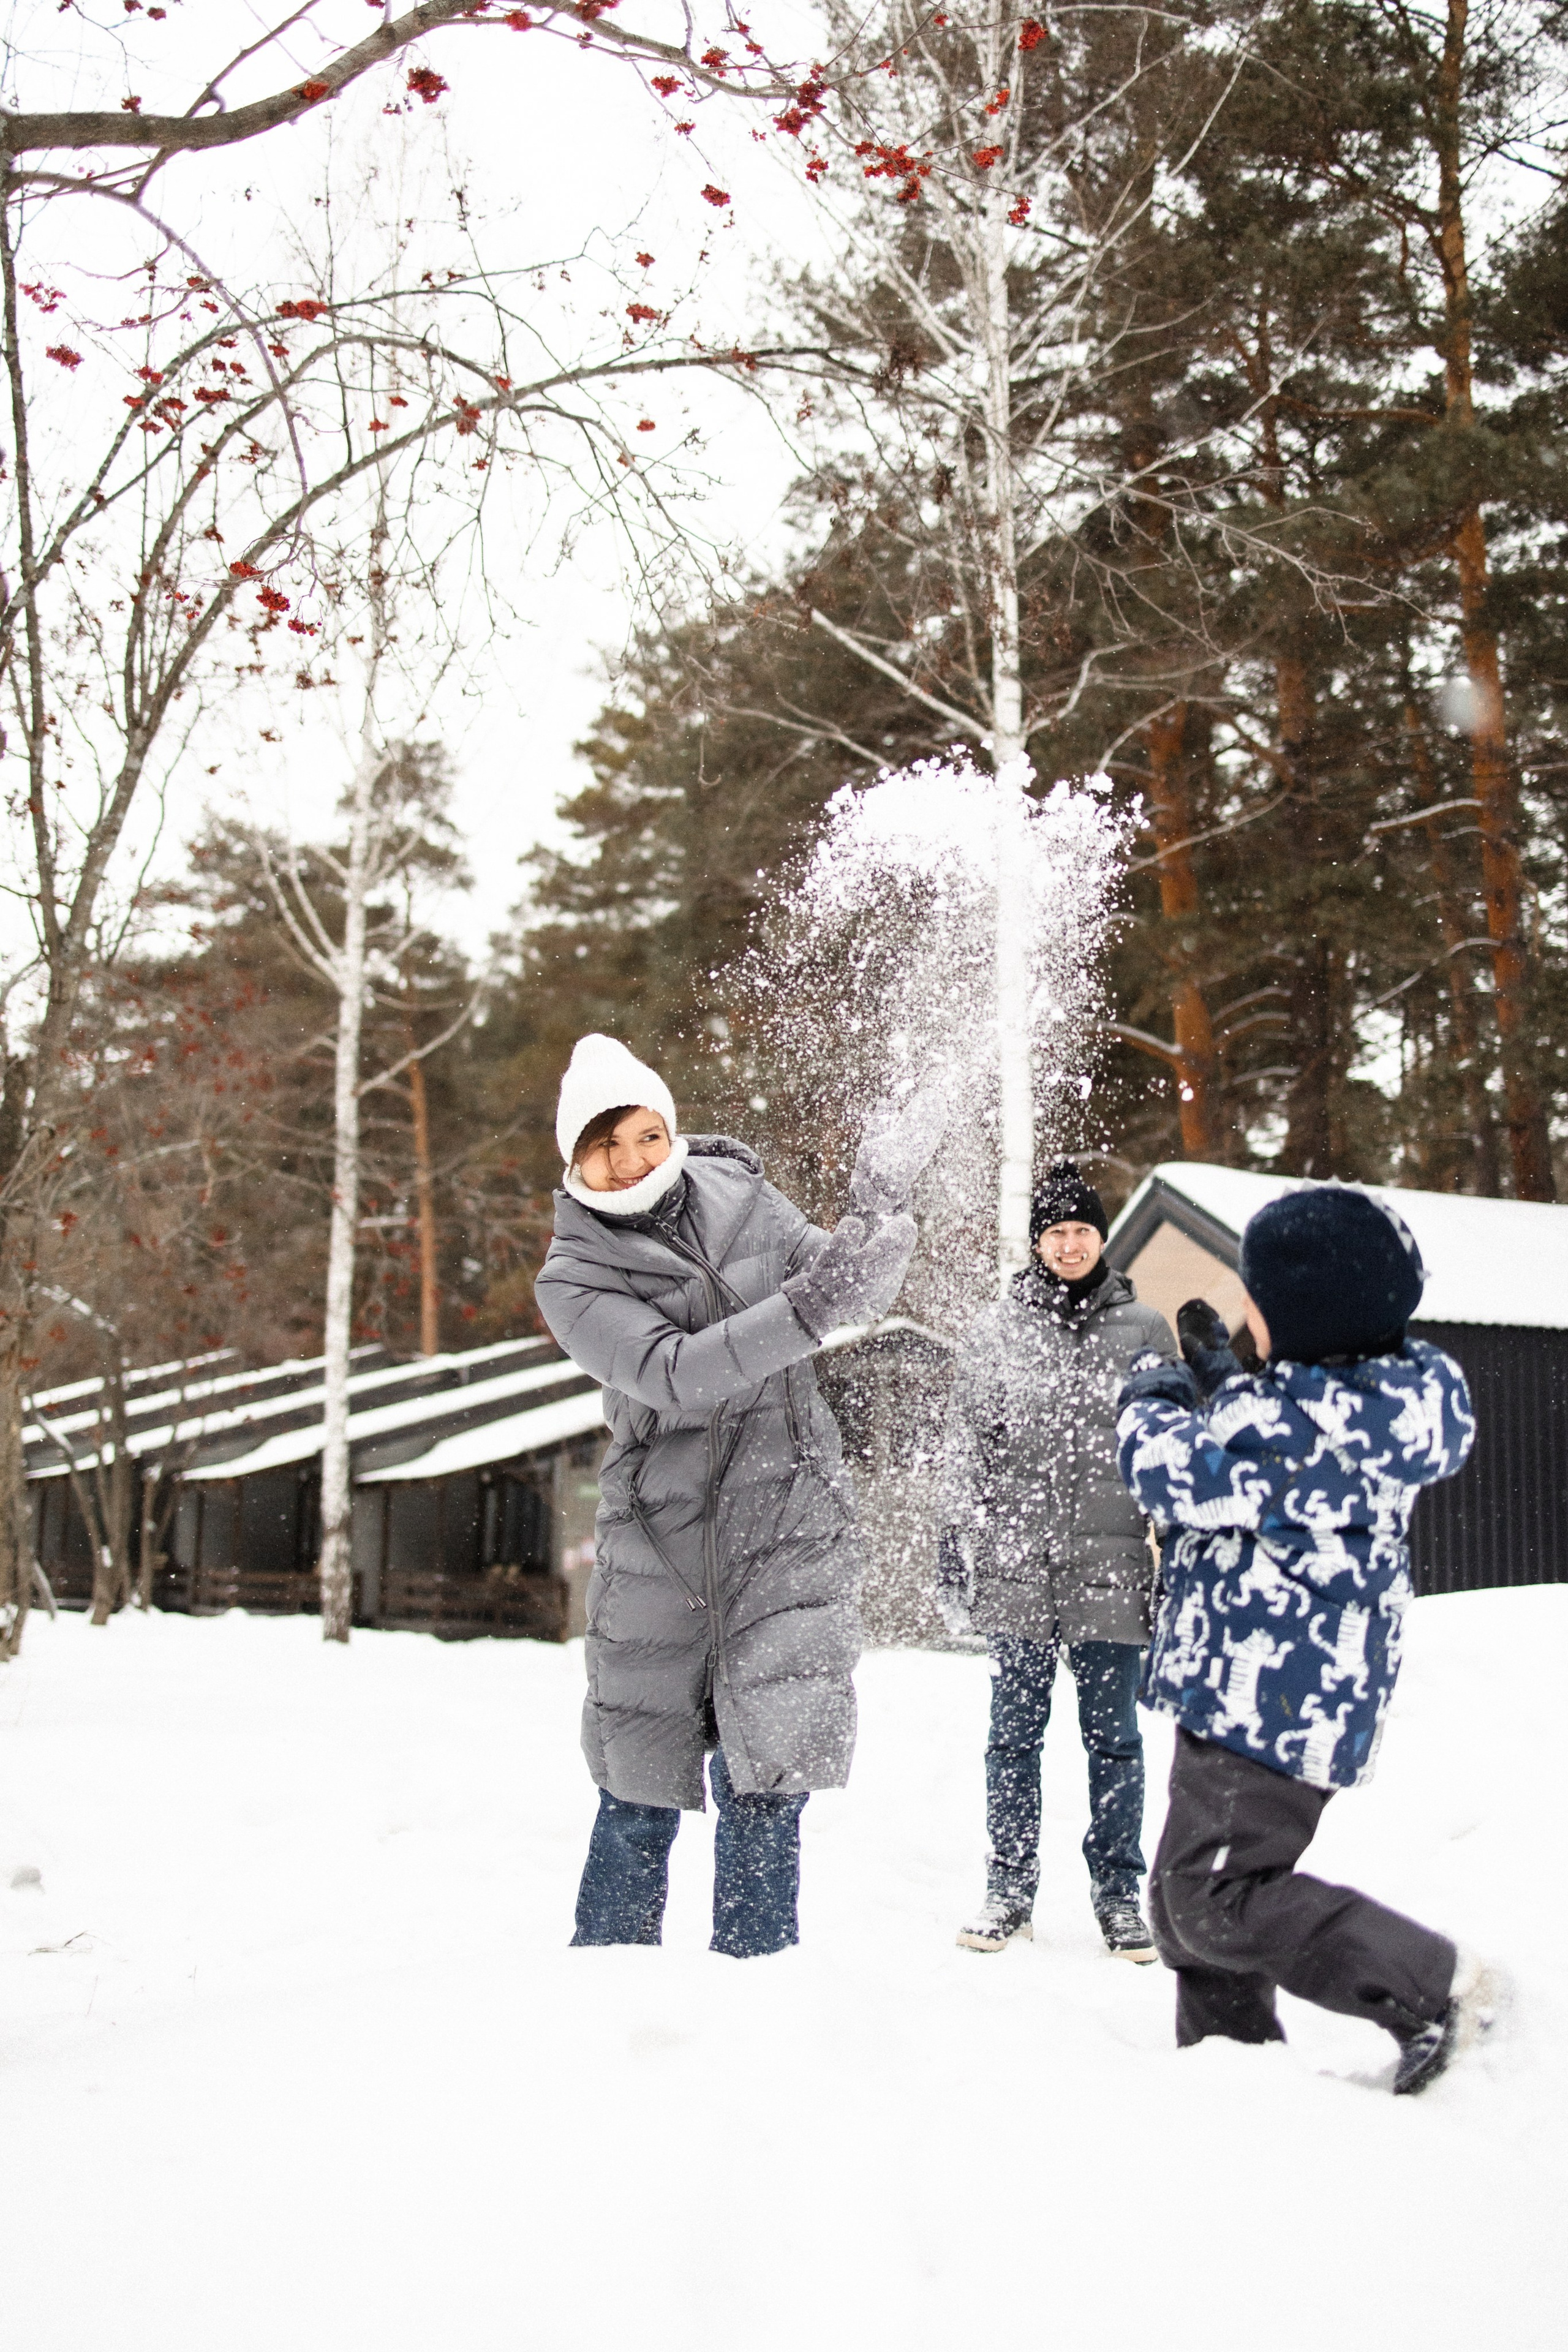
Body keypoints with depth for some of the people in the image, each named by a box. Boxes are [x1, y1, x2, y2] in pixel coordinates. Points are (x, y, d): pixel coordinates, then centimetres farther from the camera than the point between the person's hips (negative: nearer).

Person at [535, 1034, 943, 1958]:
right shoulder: (572, 1277, -6)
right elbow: (671, 1375, -22)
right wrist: (800, 1313, -34)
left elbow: (851, 1293, 4)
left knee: (763, 1781, -2)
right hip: (661, 1541, -1)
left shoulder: (739, 1198, 2)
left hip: (788, 1525, 1)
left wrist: (882, 1212, -15)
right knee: (641, 1789, 10)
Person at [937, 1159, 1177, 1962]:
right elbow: (965, 1448, 10)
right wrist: (956, 1539, 5)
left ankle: (1119, 1893, 16)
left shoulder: (1145, 1330, 6)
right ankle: (1009, 1891, 17)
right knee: (1014, 1733, 7)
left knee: (1113, 1737, 5)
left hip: (1111, 1563, -1)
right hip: (1016, 1564, 1)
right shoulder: (992, 1331, 7)